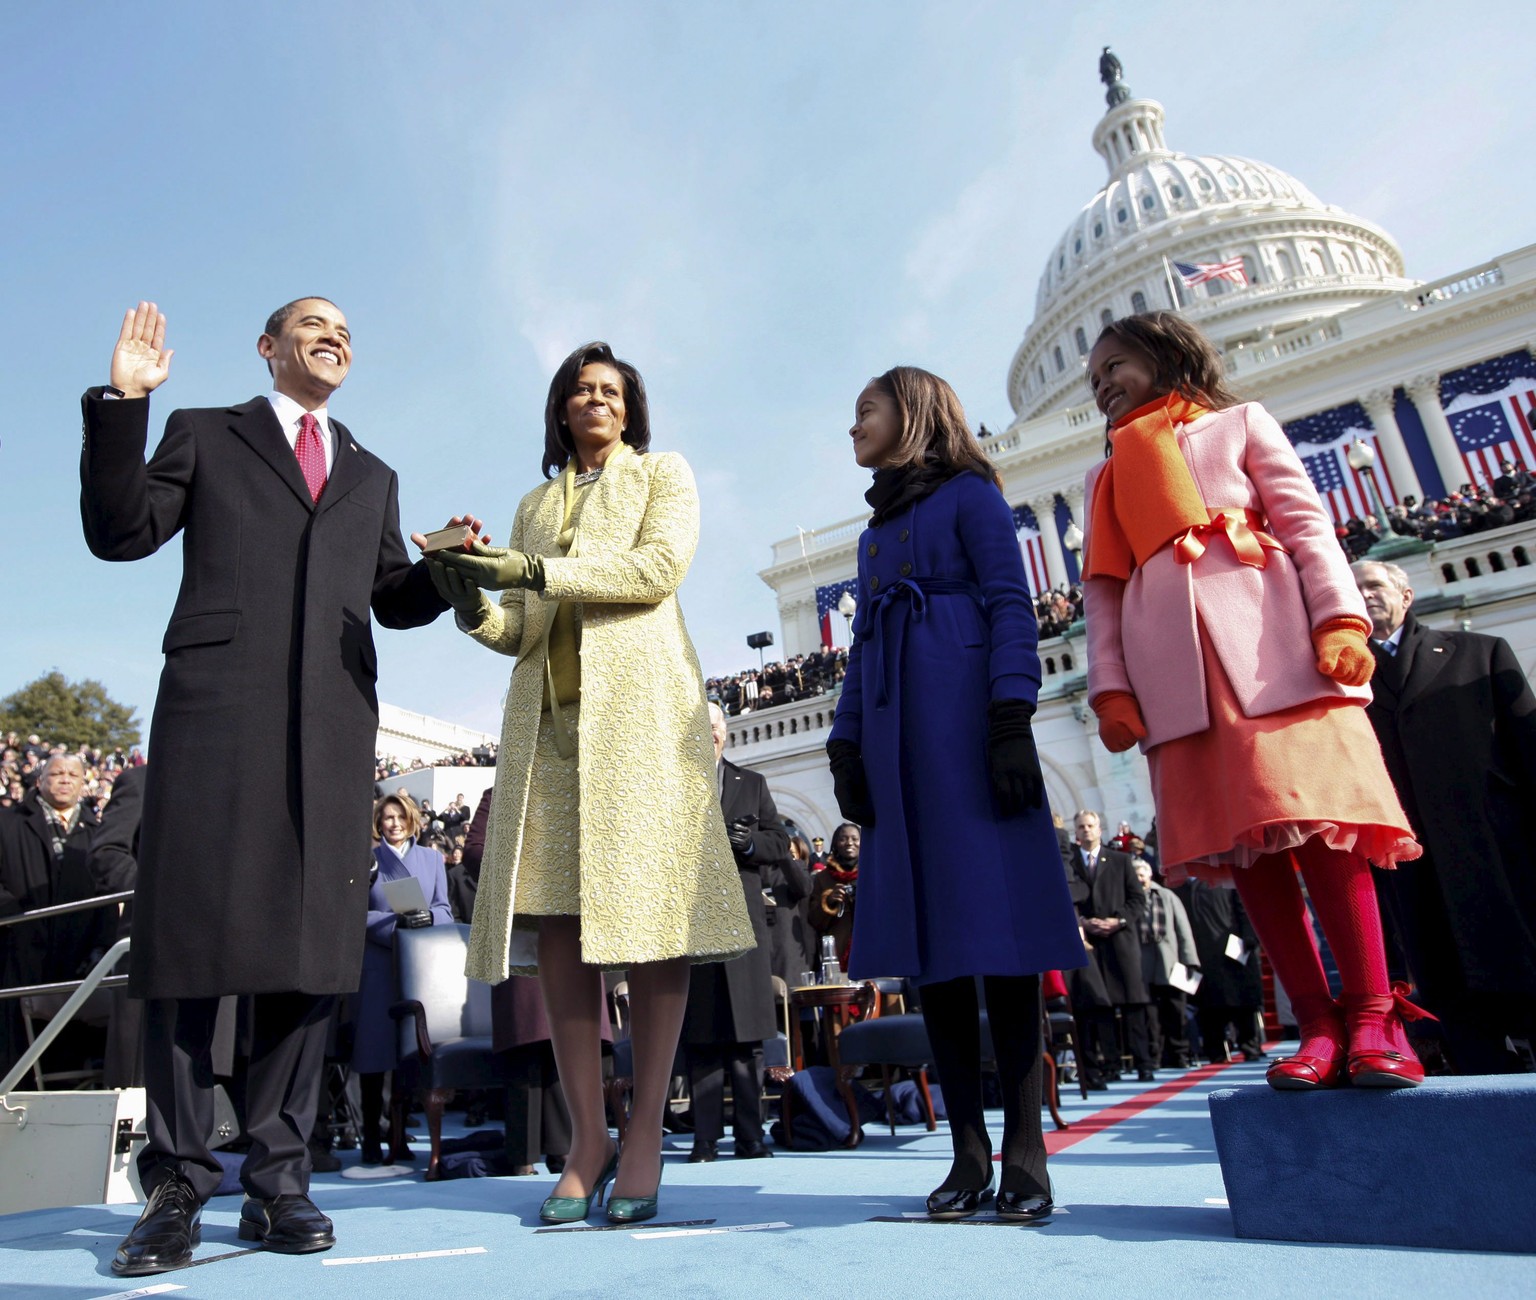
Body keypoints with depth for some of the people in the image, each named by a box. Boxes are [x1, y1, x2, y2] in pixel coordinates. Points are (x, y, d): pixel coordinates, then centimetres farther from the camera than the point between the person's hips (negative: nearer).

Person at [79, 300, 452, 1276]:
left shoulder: (373, 478, 27)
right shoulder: (204, 435, 19)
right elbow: (120, 532, 7)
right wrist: (122, 404, -1)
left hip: (335, 721, 3)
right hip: (215, 705, -2)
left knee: (315, 940, -1)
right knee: (189, 937, -3)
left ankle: (279, 1177, 8)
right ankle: (179, 1184, 7)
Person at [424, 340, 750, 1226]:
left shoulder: (664, 475, 16)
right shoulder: (535, 505, 27)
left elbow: (660, 566, -4)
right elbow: (523, 631, 20)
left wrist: (538, 571, -11)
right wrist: (477, 608, -2)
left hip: (640, 708, -3)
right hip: (549, 718, 4)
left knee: (650, 912, -8)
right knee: (557, 925, -3)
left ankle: (646, 1135, 0)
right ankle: (587, 1139, 4)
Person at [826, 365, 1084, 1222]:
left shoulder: (969, 494, 7)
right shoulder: (878, 527, 26)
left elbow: (1012, 606, -4)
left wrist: (1012, 721, -16)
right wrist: (847, 747, 11)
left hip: (966, 723, -6)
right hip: (897, 737, 7)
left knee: (996, 922, -8)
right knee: (931, 934, 1)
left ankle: (1025, 1158, 1)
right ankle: (969, 1155, 7)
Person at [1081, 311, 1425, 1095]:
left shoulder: (1238, 423, 19)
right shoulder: (1105, 477, 25)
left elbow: (1307, 523, 6)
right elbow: (1103, 591, 15)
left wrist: (1340, 618, -10)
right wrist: (1110, 687, 2)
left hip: (1267, 637, -2)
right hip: (1173, 667, 3)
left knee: (1316, 816, -11)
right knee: (1240, 838, -4)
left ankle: (1373, 1018, -3)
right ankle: (1319, 1025, 0)